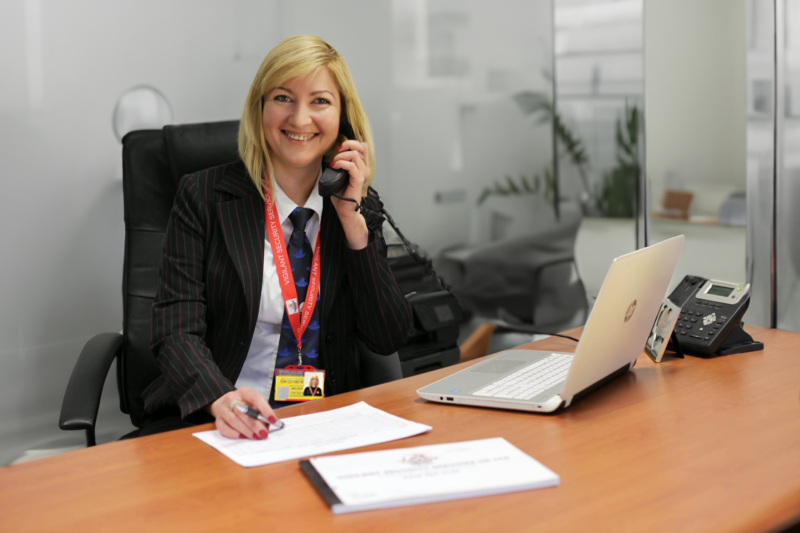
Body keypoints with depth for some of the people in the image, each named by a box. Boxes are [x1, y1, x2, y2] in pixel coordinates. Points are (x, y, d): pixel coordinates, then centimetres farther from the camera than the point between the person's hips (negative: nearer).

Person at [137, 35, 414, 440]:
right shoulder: (203, 197, 0)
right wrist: (221, 399, -30)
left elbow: (389, 340, 0)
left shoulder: (361, 206, 8)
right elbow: (177, 331, -9)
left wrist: (352, 218, -6)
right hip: (211, 421, -1)